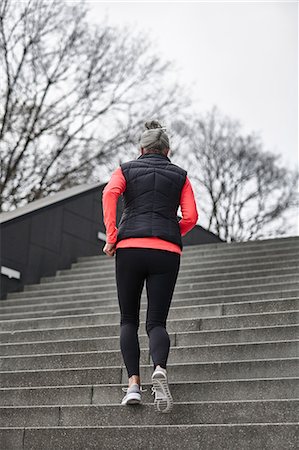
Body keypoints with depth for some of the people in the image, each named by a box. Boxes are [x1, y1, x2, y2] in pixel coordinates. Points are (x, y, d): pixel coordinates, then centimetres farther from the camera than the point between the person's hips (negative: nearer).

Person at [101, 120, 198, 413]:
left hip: (130, 248, 0)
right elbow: (191, 217, 5)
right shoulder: (180, 175, 17)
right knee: (156, 322, 3)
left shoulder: (126, 170, 15)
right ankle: (160, 369, -27)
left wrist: (111, 237, -5)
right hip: (167, 253, 0)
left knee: (129, 320, 11)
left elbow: (110, 193, -7)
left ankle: (133, 383, -5)